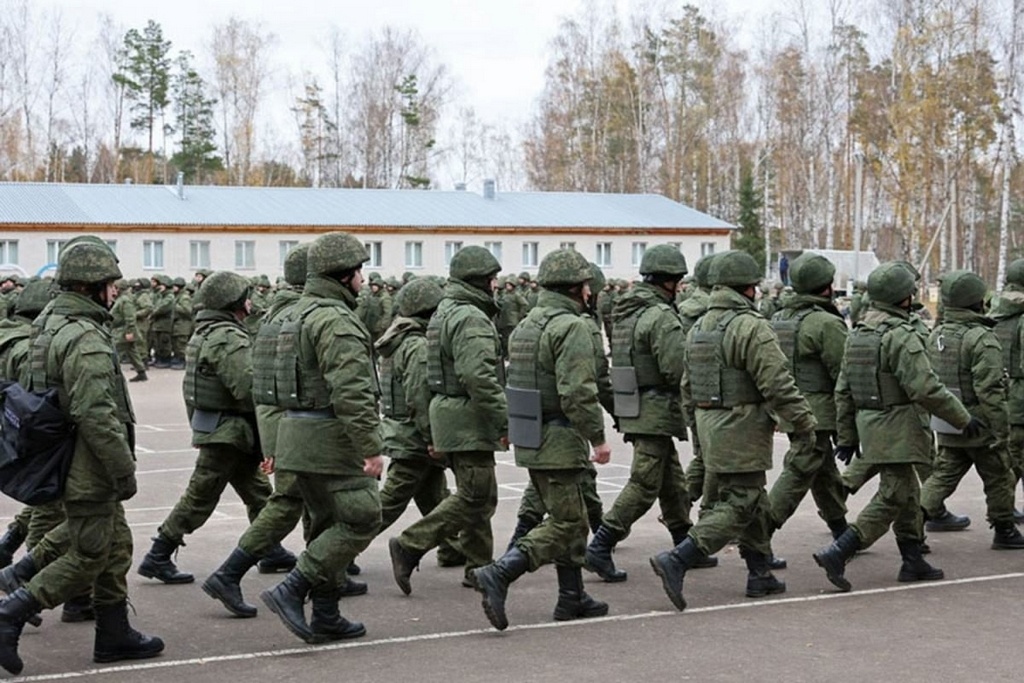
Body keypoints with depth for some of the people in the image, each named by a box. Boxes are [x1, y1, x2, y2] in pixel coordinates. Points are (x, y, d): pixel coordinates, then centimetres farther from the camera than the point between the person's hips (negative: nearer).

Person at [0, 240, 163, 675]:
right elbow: (96, 415, -27)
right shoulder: (87, 340, -22)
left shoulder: (48, 326, 10)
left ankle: (114, 635, 24)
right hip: (87, 470, -10)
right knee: (88, 558, -1)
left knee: (117, 547, 17)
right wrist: (125, 470, -19)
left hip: (70, 465, 10)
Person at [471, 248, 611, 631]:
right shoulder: (571, 326, -15)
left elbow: (516, 381, 18)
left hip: (529, 440, 10)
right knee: (565, 524, -4)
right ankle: (498, 574, -16)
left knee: (571, 519, 18)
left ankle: (572, 598, 23)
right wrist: (598, 437, -16)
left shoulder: (526, 325, 14)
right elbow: (577, 392, -23)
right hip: (559, 442, -10)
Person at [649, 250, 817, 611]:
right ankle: (677, 560, -15)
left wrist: (698, 427, 25)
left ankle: (760, 574, 24)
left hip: (710, 424, 9)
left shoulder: (700, 327, 12)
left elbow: (687, 386, 17)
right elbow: (778, 384, -19)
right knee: (739, 506, -5)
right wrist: (803, 423, -9)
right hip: (741, 431, -9)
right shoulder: (751, 327, -16)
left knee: (754, 501, 18)